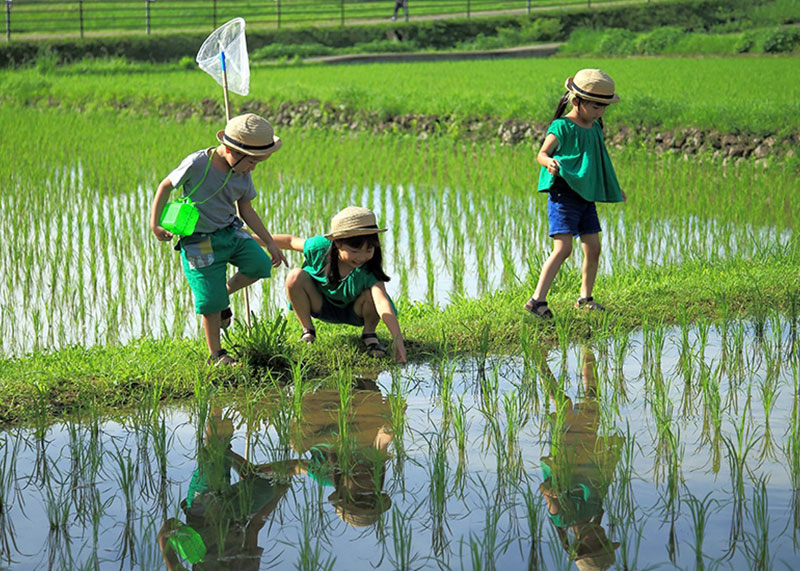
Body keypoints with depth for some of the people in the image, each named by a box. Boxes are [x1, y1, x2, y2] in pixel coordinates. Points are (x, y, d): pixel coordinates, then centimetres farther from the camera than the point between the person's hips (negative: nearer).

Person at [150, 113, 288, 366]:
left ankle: (225, 291, 12)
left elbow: (246, 210, 9)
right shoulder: (197, 164, -20)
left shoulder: (242, 175, -2)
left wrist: (270, 242, 7)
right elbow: (166, 186, -7)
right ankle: (216, 354, 12)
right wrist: (155, 224, -7)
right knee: (211, 302, -5)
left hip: (231, 233, 6)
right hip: (201, 242, -6)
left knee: (260, 264, -14)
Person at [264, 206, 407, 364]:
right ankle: (307, 331, -3)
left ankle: (369, 334, -2)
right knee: (295, 277, -27)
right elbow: (290, 241, -8)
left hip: (353, 313, -2)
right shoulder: (320, 247, -28)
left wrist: (397, 338, -61)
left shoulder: (370, 270, -34)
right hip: (321, 306, 2)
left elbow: (383, 303, -48)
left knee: (371, 294, -35)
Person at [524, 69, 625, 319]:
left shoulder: (594, 127, 13)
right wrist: (550, 162, -40)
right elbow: (541, 153, -17)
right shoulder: (562, 127, -10)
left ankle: (585, 298, 24)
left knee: (593, 248, 8)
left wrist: (613, 187, 33)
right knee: (563, 248, -17)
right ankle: (537, 299, -16)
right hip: (564, 194, -8)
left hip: (586, 197, 8)